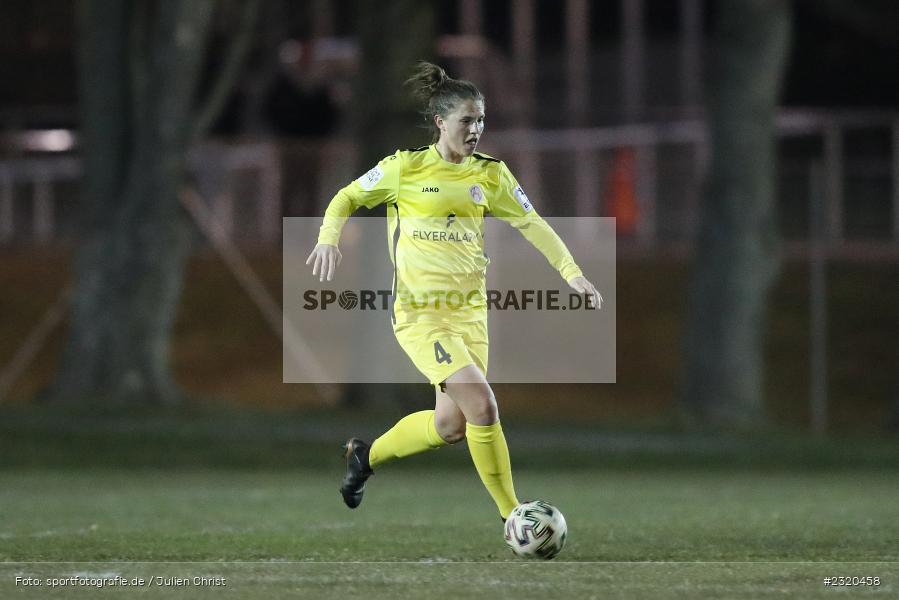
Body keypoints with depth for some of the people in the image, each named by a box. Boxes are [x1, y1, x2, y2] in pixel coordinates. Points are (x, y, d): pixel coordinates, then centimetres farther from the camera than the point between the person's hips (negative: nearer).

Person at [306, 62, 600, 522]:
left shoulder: (490, 175, 8)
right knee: (481, 404, -19)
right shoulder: (405, 168, -3)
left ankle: (366, 456, 32)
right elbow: (347, 198, 8)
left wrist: (571, 272, 1)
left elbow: (532, 224, 13)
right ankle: (511, 515, -10)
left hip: (469, 309, 6)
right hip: (418, 310, -6)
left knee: (450, 425, 6)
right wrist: (329, 239, -10)